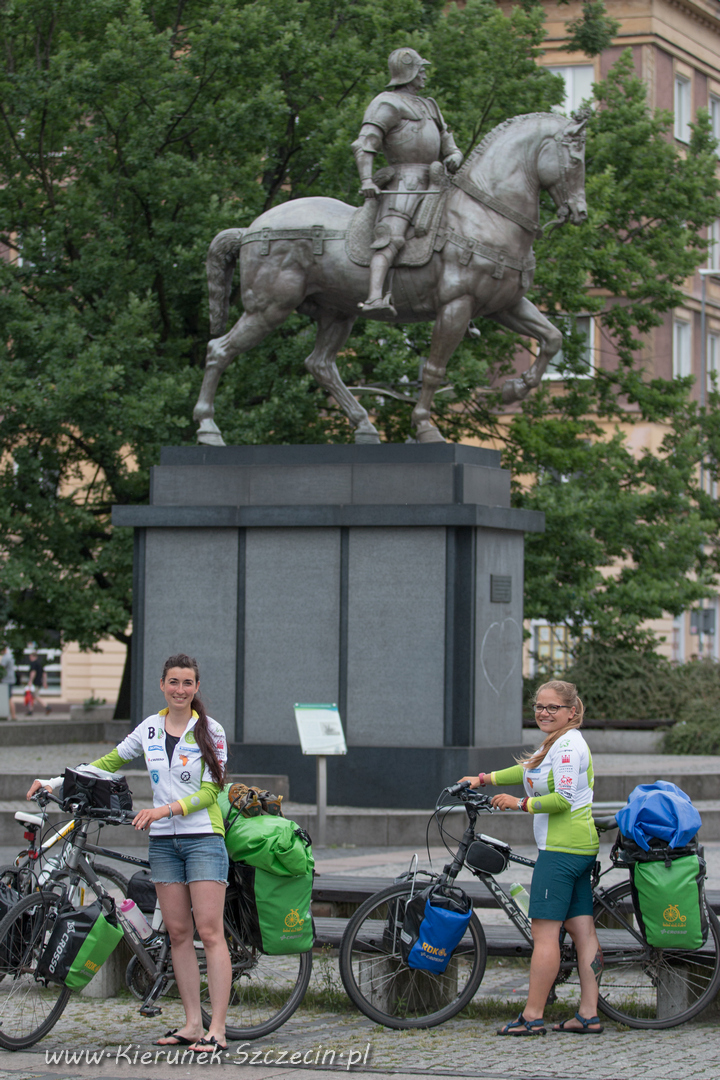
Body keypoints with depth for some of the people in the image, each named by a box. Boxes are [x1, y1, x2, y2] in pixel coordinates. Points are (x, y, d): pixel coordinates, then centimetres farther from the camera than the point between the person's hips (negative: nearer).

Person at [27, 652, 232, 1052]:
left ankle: (217, 1030, -11)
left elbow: (210, 791, -8)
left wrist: (165, 809, -20)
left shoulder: (210, 731, -4)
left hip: (203, 837, -5)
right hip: (163, 840, 5)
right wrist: (56, 782, 11)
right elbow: (110, 762, 19)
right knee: (178, 933, 4)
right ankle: (192, 1024, 8)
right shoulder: (150, 728, 9)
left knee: (210, 932, -9)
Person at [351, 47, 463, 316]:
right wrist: (367, 180, -26)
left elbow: (448, 147, 25)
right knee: (391, 239, -28)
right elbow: (364, 144, -11)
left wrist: (454, 157, -1)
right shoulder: (387, 104, 1)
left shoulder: (428, 107, 29)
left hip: (431, 185, 9)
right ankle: (375, 298, -47)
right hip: (403, 181, -9)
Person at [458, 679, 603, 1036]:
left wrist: (520, 803, -14)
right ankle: (588, 1014, 7)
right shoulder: (557, 743, 18)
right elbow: (529, 770, 32)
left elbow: (563, 798, -21)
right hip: (579, 847, 11)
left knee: (544, 931, -9)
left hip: (561, 847, -11)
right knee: (582, 930, 7)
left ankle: (532, 1016, -9)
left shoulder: (568, 745, -13)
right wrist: (484, 779, 28)